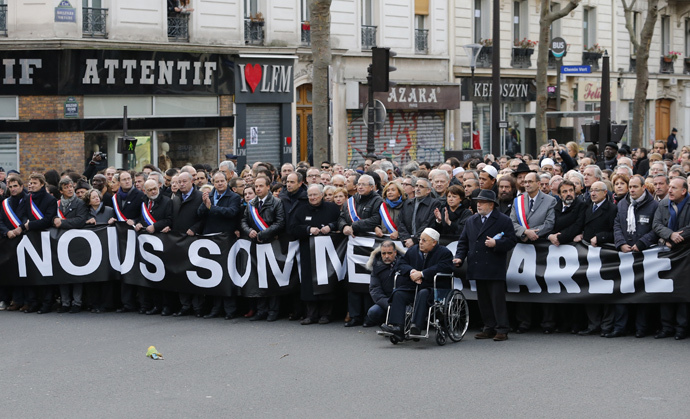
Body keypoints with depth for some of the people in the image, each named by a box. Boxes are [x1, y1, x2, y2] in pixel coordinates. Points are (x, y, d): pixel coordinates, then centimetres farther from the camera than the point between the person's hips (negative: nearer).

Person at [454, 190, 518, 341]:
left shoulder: (503, 221, 0)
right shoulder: (471, 221, 16)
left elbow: (511, 241, -5)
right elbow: (463, 241, 18)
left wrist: (496, 244, -19)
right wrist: (459, 257, 4)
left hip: (495, 269, -6)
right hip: (478, 269, 6)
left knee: (498, 299, -6)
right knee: (483, 300, 8)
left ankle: (502, 329, -2)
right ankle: (489, 328, 15)